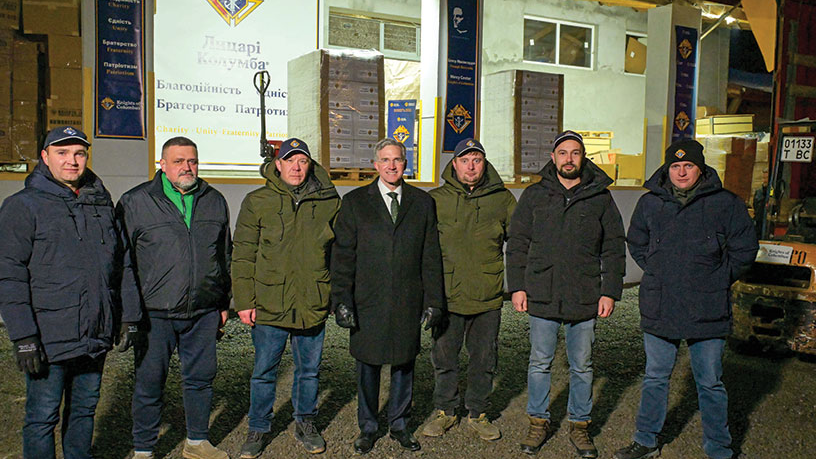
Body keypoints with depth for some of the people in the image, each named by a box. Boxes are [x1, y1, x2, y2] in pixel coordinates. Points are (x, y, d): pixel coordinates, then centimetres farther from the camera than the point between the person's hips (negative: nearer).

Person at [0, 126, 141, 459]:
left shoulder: (102, 204, 11)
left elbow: (123, 264, 15)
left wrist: (129, 316, 11)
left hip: (97, 337, 5)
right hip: (49, 339, -5)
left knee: (84, 410, 17)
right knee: (42, 418, 5)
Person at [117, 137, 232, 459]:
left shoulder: (214, 201, 9)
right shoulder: (135, 202, -1)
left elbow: (225, 256, 16)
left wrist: (223, 303, 15)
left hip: (204, 312, 3)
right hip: (154, 313, -3)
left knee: (200, 377, 13)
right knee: (149, 382, 7)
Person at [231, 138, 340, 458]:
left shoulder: (328, 202, 4)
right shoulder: (257, 202, 0)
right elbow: (243, 255, 0)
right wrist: (244, 301, -4)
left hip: (314, 306, 2)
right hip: (269, 305, -1)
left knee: (309, 370, 15)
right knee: (264, 372, 11)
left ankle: (305, 424, 35)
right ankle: (259, 430, 30)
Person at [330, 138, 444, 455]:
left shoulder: (422, 203, 7)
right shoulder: (355, 202, 3)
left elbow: (431, 257, 6)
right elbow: (342, 256, 0)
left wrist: (433, 301, 1)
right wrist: (342, 301, -7)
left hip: (409, 303, 1)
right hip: (367, 302, -1)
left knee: (404, 364, 12)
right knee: (368, 366, 10)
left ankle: (399, 424, 32)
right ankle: (367, 428, 29)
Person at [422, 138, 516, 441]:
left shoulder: (502, 200, 4)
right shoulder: (435, 200, 1)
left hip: (488, 297, 1)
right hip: (447, 295, -1)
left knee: (484, 360, 12)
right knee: (444, 358, 10)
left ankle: (477, 413, 29)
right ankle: (445, 411, 30)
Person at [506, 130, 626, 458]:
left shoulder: (600, 197, 5)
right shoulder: (534, 195, 5)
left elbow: (614, 248, 7)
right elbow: (517, 244, 7)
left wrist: (610, 292, 1)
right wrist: (517, 286, 0)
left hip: (585, 299, 0)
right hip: (541, 296, 0)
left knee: (582, 366, 11)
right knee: (539, 363, 9)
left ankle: (579, 425, 27)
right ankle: (539, 422, 25)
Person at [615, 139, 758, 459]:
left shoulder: (725, 204, -4)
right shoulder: (649, 203, 3)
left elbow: (744, 249, 4)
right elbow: (636, 245, 17)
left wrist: (716, 282, 1)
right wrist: (658, 274, 8)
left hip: (708, 312, -2)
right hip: (658, 309, 3)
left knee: (710, 383, 10)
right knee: (655, 379, 15)